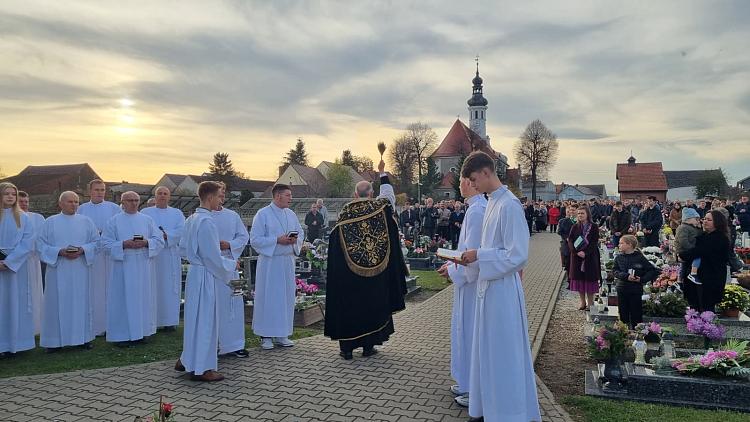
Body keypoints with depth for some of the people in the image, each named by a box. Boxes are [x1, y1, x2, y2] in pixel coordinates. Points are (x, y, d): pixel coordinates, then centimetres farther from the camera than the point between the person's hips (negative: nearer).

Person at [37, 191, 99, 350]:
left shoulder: (86, 221, 7)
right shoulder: (50, 222, 4)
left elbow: (96, 242, 5)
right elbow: (41, 245, 0)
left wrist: (82, 250, -13)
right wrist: (59, 252, -15)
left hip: (80, 270, 1)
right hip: (58, 270, -1)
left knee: (81, 301, 6)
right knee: (57, 303, 1)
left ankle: (83, 337, 14)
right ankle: (55, 340, 10)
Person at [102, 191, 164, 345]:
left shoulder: (147, 220, 9)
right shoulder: (114, 221, 3)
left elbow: (159, 240, 5)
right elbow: (107, 243, -2)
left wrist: (146, 243, -13)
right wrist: (124, 244, -17)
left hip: (143, 266, 3)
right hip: (123, 266, -2)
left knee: (143, 298, 6)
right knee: (124, 299, -1)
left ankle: (140, 331, 17)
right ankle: (122, 334, 7)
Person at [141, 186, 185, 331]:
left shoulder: (177, 213, 12)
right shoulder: (145, 212, 10)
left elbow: (181, 231, -3)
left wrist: (166, 235, -15)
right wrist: (162, 234, -17)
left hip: (171, 256, 1)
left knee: (170, 287, 2)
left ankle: (170, 320, 7)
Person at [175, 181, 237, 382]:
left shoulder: (191, 219, 9)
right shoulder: (206, 222, -21)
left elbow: (183, 247, 17)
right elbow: (213, 256, -21)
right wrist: (231, 264, -6)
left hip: (194, 271, 10)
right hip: (205, 276, -9)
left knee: (194, 317, 20)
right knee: (205, 320, 0)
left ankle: (187, 360, 32)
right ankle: (201, 368, 10)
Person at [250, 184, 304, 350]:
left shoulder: (291, 214, 10)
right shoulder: (262, 214, -6)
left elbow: (301, 233, 16)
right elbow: (255, 239, -10)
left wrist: (295, 240, -7)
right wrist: (277, 240, -19)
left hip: (287, 261, 6)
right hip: (269, 262, -5)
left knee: (287, 297, 8)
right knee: (268, 298, 0)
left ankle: (281, 334, 19)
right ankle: (265, 336, 10)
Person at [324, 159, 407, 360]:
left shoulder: (345, 212, -5)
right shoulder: (379, 208, -3)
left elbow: (335, 240, -3)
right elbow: (388, 193, 17)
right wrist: (382, 172, 28)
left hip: (348, 275, -1)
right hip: (376, 272, 1)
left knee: (348, 306, 7)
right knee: (372, 304, 12)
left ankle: (347, 347, 12)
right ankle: (368, 346, 17)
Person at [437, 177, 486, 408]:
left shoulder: (476, 211, -22)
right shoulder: (481, 207, 8)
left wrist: (453, 271, -10)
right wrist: (453, 263, 14)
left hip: (472, 282, -10)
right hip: (471, 279, 10)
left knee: (470, 332, 2)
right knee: (466, 331, 18)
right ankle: (468, 383, 32)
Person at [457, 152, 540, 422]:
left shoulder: (509, 205, -19)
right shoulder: (493, 202, 9)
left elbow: (517, 255, -21)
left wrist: (478, 255, -17)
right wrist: (474, 257, 4)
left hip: (503, 289, -9)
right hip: (489, 286, 9)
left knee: (504, 354, 5)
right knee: (489, 351, 18)